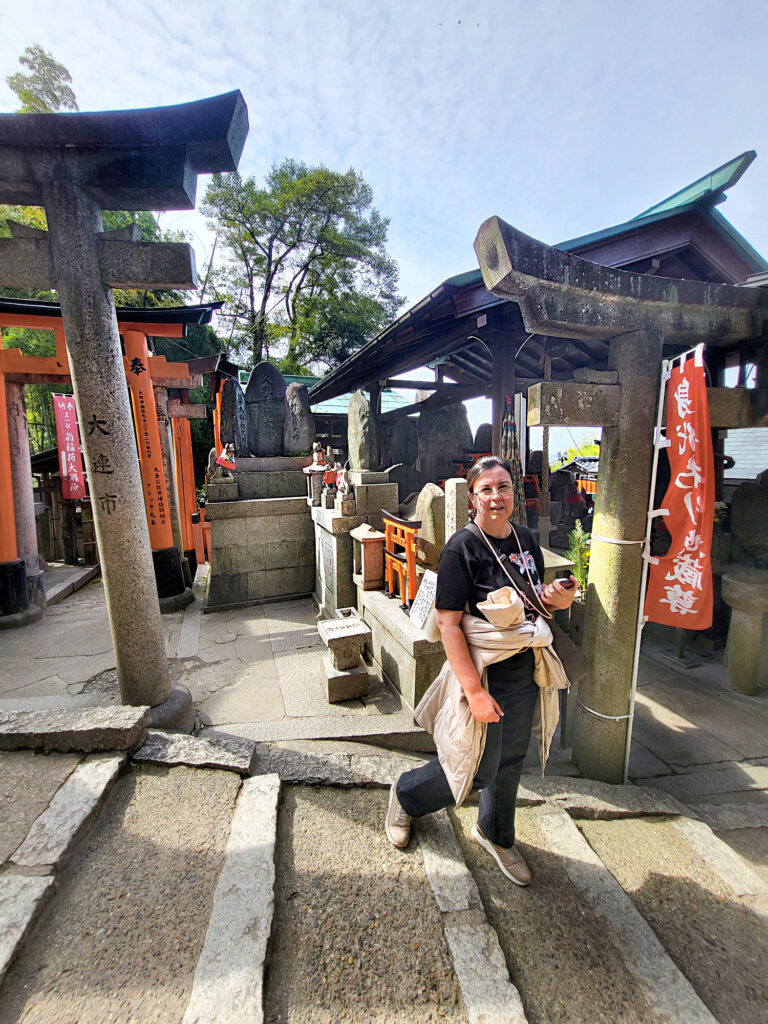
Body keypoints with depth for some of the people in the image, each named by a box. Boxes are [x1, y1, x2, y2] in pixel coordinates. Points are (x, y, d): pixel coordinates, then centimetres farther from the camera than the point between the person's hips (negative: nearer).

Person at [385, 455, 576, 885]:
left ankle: (495, 834, 52)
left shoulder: (527, 539, 1)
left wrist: (559, 598, -9)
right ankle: (405, 794, 39)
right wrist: (475, 691, -24)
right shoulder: (462, 548, -21)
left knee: (510, 761, 23)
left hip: (524, 673, 7)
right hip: (483, 674, -6)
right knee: (478, 769, 10)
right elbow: (449, 625, -22)